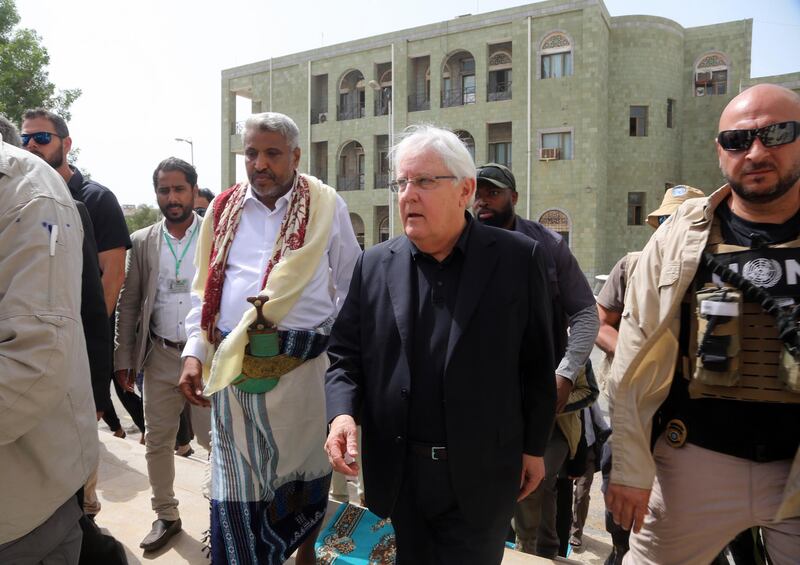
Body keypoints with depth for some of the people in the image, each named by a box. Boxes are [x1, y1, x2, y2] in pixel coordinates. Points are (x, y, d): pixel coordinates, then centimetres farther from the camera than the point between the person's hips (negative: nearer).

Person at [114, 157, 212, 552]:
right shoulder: (142, 242, 5)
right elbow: (128, 304, 7)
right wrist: (124, 359, 3)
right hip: (160, 357, 4)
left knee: (214, 440, 5)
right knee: (157, 441, 13)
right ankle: (166, 516, 31)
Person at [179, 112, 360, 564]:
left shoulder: (327, 207, 0)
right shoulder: (224, 209, 9)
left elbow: (351, 288, 4)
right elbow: (204, 290, 13)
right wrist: (194, 351, 4)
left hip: (302, 367, -2)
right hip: (231, 367, 2)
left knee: (303, 472, 14)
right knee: (236, 479, 11)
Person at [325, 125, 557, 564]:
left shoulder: (517, 259, -6)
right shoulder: (374, 265, 1)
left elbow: (536, 362, -1)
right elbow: (346, 354, 4)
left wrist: (534, 447, 3)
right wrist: (342, 412, -13)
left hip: (479, 477, -2)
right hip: (398, 473, 3)